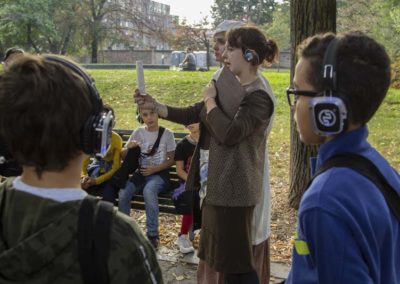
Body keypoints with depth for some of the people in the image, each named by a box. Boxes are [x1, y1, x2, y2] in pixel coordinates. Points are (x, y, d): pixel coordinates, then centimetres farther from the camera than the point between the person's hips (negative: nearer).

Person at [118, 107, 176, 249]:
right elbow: (123, 155, 11)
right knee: (123, 193, -27)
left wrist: (155, 168, -15)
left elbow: (171, 160, 2)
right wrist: (128, 148, -13)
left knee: (149, 191, -37)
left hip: (159, 173, -3)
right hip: (141, 172, 3)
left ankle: (153, 234, -25)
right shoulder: (138, 132, 9)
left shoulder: (167, 133, 2)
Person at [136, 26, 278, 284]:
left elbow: (228, 133, -27)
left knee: (238, 260, 1)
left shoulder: (259, 98, -15)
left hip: (233, 187, -9)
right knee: (221, 256, 19)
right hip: (214, 184, 9)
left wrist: (210, 100, -13)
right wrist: (155, 106, 1)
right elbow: (190, 115, 12)